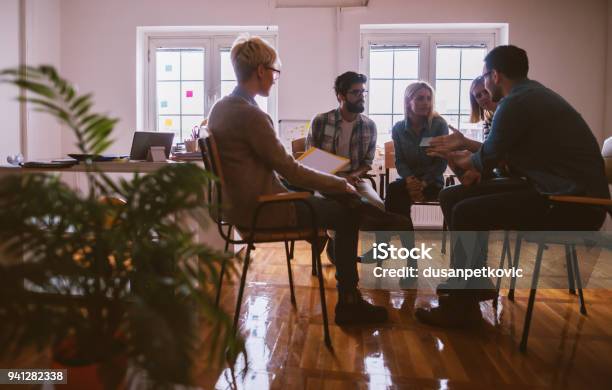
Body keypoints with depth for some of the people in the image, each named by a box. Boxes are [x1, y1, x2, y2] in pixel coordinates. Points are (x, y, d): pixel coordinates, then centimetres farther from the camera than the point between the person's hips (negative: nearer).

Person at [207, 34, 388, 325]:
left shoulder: (220, 107, 6)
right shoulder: (250, 114, -23)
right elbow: (289, 169, -20)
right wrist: (341, 184, -9)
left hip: (242, 204, 10)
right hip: (262, 210, -9)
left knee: (319, 197, 24)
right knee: (347, 213, 1)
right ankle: (349, 303, 11)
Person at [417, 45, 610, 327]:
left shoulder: (516, 103, -16)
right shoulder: (530, 94, 14)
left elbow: (486, 161, -4)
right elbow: (497, 150, 22)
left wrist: (464, 159, 17)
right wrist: (464, 144, 33)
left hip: (574, 203, -10)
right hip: (560, 191, 10)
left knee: (466, 213, -19)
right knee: (452, 197, 5)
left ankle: (458, 306, 0)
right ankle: (470, 286, 15)